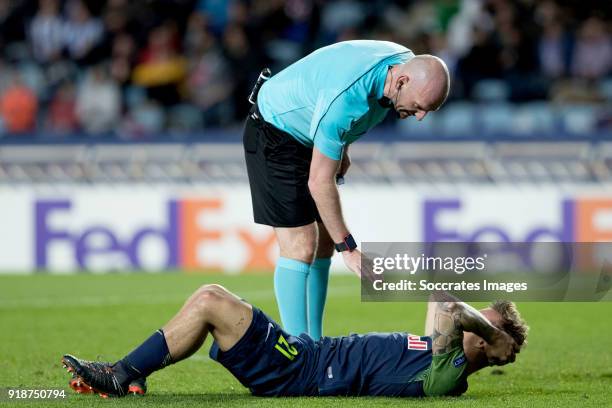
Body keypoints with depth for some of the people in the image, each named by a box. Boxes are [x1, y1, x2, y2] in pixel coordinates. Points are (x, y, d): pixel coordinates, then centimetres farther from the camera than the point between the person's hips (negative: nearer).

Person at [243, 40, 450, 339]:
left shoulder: (404, 63, -14)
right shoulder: (346, 97, -38)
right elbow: (319, 181, -31)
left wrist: (342, 148, 15)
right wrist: (348, 248, -27)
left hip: (309, 136, 9)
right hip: (275, 132, -9)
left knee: (324, 243, 6)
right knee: (300, 246, -15)